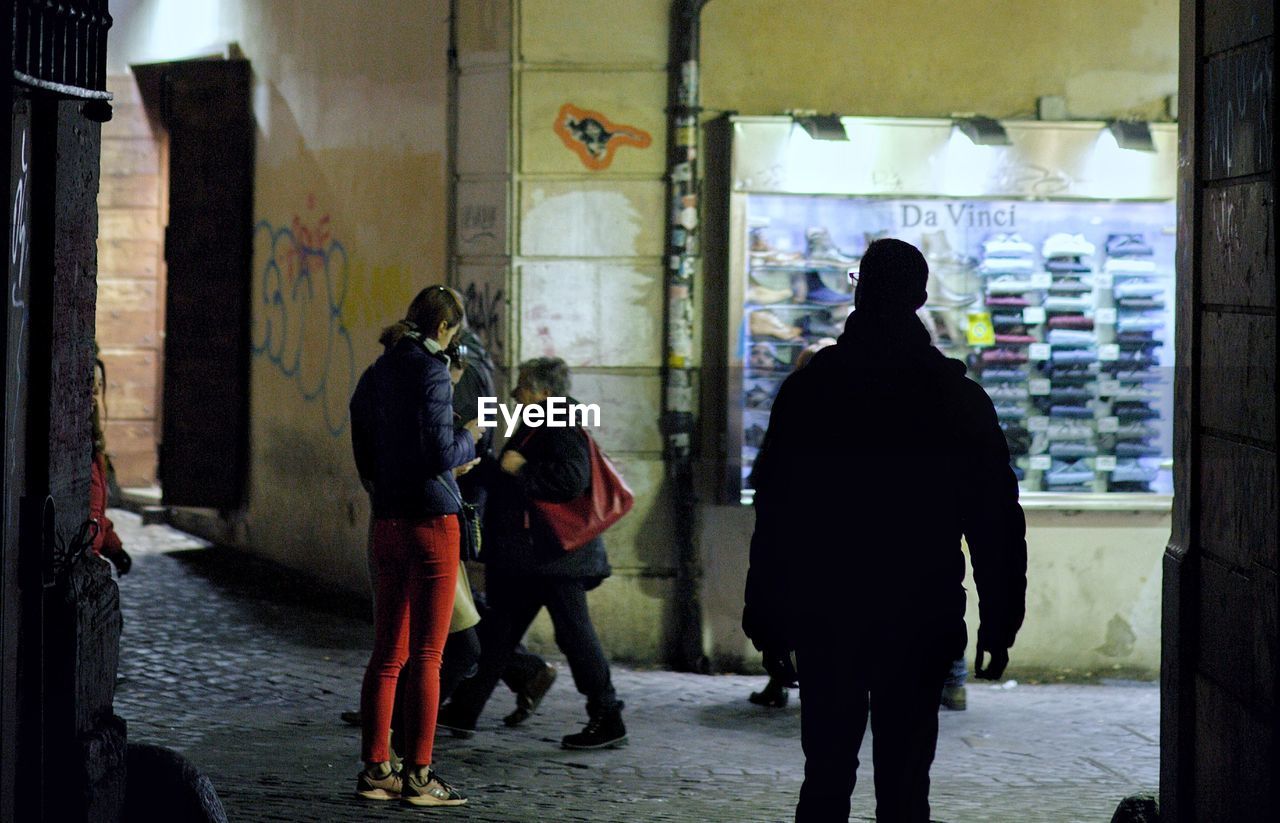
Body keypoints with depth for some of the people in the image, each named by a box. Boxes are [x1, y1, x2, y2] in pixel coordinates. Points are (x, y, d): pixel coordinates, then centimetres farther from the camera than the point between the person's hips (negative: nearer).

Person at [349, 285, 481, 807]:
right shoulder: (431, 372, -11)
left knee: (388, 653, 11)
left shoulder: (373, 377, 12)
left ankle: (375, 771, 12)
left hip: (388, 523, 7)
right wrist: (469, 437, 3)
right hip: (432, 522, -7)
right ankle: (418, 776, 0)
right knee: (426, 654, -2)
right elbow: (441, 453, -18)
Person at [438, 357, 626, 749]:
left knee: (574, 634, -5)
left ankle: (607, 720, 1)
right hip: (525, 560, 11)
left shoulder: (562, 430, -14)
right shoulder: (534, 429, 17)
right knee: (499, 629, 13)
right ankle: (464, 709, 20)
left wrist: (521, 469, -22)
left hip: (556, 555, -11)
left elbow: (572, 478, -30)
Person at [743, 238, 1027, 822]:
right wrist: (998, 626, 7)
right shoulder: (959, 398, 0)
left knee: (826, 776, 9)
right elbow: (996, 525, 1)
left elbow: (773, 517, -2)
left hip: (824, 620, 0)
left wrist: (767, 622, 3)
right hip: (921, 625, 0)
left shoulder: (808, 390, -1)